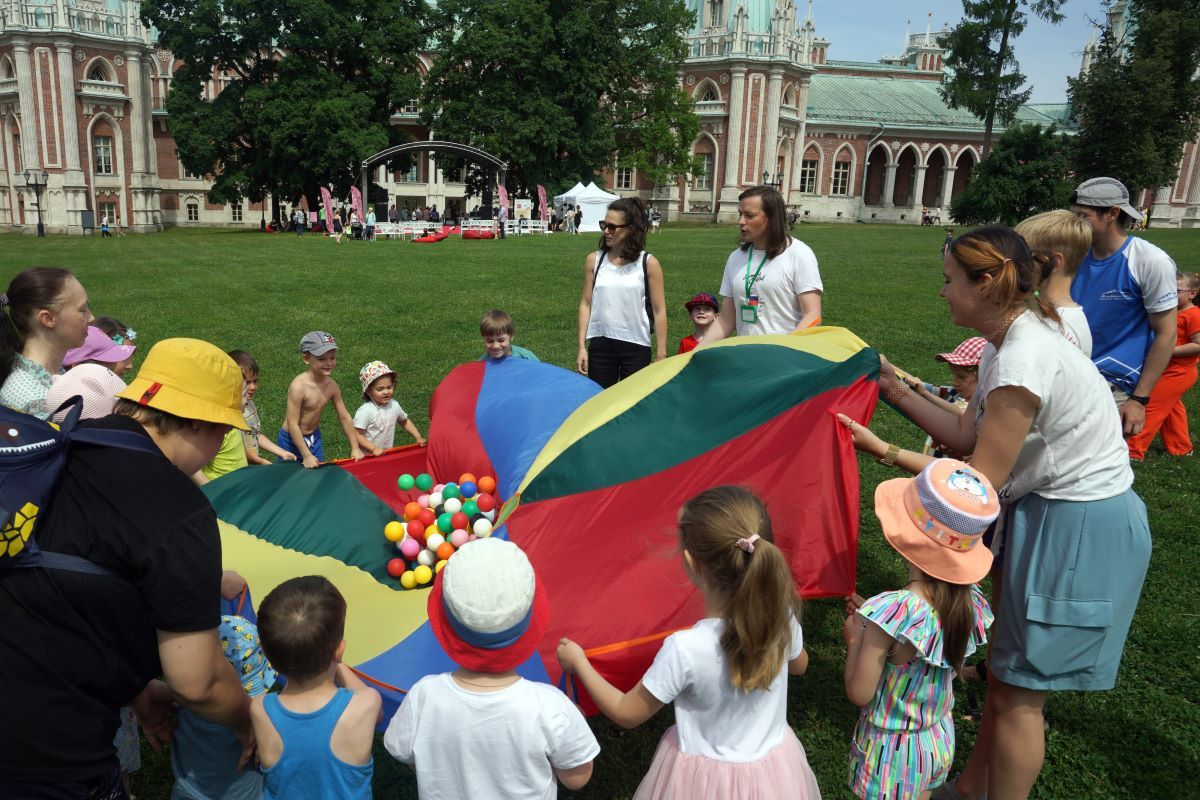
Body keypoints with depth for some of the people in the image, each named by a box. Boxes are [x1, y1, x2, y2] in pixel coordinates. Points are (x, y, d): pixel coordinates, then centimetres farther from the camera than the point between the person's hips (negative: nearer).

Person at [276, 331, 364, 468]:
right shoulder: (299, 386, -26)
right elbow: (292, 424, -24)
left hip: (314, 437, 6)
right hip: (291, 440, -6)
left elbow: (345, 417, 1)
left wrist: (355, 448, 1)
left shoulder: (331, 385, -8)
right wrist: (307, 456, -25)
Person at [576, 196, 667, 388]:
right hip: (600, 345, 2)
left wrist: (661, 356, -4)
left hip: (637, 347, -2)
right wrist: (582, 347, 1)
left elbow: (659, 311, -2)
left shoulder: (649, 264, -4)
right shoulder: (594, 260, 1)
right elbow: (586, 304, 5)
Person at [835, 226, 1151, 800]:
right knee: (1005, 670, 21)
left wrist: (884, 452, -19)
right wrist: (896, 391, 4)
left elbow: (979, 484, -22)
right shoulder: (1010, 343, 3)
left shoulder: (1022, 361, -27)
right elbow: (966, 435, 5)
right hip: (1050, 512, 10)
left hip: (1081, 530, -10)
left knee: (1017, 693, 4)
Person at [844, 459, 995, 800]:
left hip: (892, 751, -5)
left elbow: (859, 693, -23)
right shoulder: (970, 602, -13)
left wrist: (855, 638, -8)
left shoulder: (893, 612, -33)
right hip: (940, 742, 6)